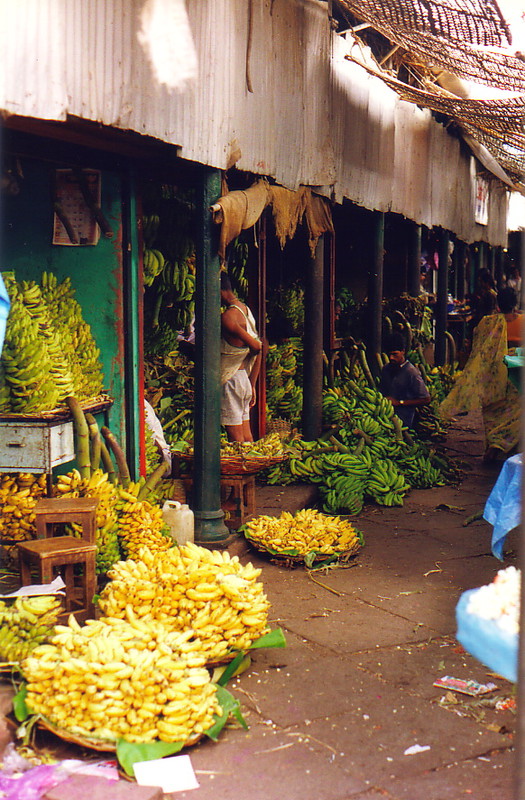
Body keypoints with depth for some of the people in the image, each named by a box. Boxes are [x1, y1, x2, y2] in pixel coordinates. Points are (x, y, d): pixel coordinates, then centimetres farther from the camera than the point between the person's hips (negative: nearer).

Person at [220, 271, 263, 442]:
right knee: (246, 436, 12)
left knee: (236, 438, -4)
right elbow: (258, 349, 13)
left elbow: (256, 346, -19)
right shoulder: (245, 309, 12)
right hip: (244, 379, 9)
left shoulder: (227, 317, -16)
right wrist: (252, 386, 16)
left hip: (231, 379, -9)